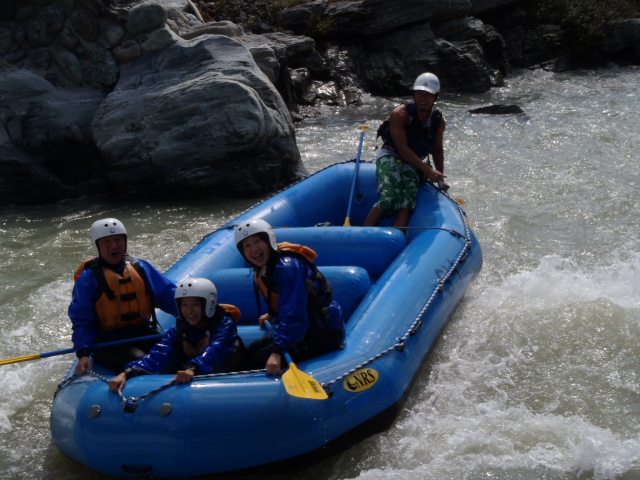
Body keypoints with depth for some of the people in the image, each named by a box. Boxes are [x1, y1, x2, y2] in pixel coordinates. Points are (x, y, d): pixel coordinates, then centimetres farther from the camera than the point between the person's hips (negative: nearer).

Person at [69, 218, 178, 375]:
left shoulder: (141, 267, 10)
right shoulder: (89, 278, -3)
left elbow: (168, 294, 8)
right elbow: (81, 321, -5)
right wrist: (83, 354, -19)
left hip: (145, 334, 5)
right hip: (109, 343, -5)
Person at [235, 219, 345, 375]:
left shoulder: (287, 267, -25)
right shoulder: (261, 272, 6)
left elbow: (293, 315, -34)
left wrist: (278, 351, -41)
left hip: (324, 332, -10)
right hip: (305, 327, 10)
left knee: (262, 359, -19)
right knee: (253, 351, 14)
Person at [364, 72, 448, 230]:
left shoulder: (439, 122, 2)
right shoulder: (400, 114, -15)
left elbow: (437, 150, 17)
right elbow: (402, 148, -19)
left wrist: (440, 178, 11)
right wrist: (427, 170, -24)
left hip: (413, 166, 5)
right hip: (390, 158, -5)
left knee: (407, 205, -21)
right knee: (389, 200, -28)